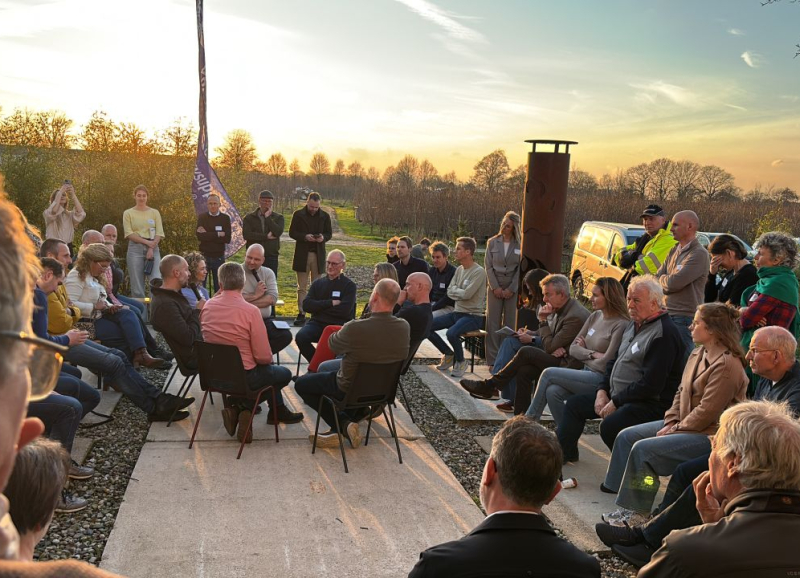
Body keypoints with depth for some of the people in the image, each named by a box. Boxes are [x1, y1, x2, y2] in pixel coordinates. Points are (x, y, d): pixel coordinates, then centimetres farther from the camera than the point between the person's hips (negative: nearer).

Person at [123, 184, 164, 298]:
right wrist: (146, 242, -12)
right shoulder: (128, 213, 8)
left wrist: (151, 248, -10)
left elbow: (159, 233, 4)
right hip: (135, 249, -1)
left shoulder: (154, 212, 12)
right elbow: (129, 233, -2)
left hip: (153, 248, 1)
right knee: (137, 284, 0)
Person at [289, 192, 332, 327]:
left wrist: (323, 237, -14)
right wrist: (305, 237, -17)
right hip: (302, 254, -1)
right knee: (302, 286, 2)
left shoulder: (325, 216, 5)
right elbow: (292, 232, 0)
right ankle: (301, 313, 4)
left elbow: (329, 233, 10)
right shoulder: (298, 214, 0)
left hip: (318, 254, 1)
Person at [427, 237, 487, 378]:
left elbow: (466, 294, -21)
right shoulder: (459, 269, 10)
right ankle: (449, 354, 14)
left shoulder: (479, 272, -14)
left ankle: (460, 361, -3)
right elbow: (450, 292, 7)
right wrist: (460, 292, -11)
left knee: (452, 333, -34)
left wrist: (455, 290, -3)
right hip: (456, 312, 8)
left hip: (473, 315, -8)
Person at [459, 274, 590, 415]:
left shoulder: (576, 316, -20)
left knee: (526, 352, -19)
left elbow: (550, 347, -17)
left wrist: (543, 321, -13)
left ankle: (489, 386, -10)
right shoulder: (560, 309, 10)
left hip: (568, 365, -9)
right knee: (524, 370, -14)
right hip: (558, 359, 9)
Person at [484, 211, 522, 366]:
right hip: (495, 287, 2)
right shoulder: (492, 242, 5)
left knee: (510, 323, 0)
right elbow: (488, 266, 3)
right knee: (493, 323, 1)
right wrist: (495, 287, -7)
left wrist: (511, 289, -9)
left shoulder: (520, 245, -1)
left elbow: (521, 269, -2)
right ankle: (492, 360, 6)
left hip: (512, 288, -1)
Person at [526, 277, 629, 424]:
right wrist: (593, 354, -7)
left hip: (600, 379, -7)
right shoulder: (595, 316, 11)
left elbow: (605, 363, -16)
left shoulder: (621, 325, -13)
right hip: (586, 373, 7)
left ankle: (529, 421, 1)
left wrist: (584, 354, -1)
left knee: (548, 373, -14)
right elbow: (573, 349, 10)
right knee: (552, 391, -20)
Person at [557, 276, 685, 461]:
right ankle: (563, 452, 19)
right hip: (617, 395, 10)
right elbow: (615, 361, 20)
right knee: (574, 404, 10)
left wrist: (616, 402, -17)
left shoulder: (664, 333, -18)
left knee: (610, 426, -33)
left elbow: (651, 384, -23)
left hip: (650, 403, -10)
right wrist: (602, 390, 5)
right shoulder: (634, 324, 14)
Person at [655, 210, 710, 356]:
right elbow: (657, 278, 14)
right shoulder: (674, 251, 15)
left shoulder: (699, 254, -12)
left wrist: (662, 279, 2)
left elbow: (674, 283, -19)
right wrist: (667, 280, -7)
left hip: (685, 318, -8)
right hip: (667, 314, 8)